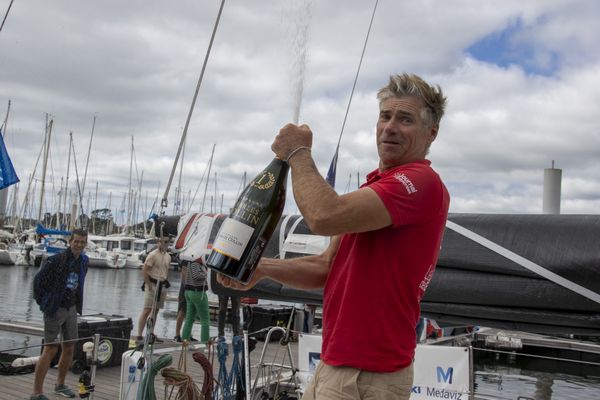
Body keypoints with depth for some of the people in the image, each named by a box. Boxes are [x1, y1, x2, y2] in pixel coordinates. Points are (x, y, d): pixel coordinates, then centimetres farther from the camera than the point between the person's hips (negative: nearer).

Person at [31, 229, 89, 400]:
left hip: (71, 309, 7)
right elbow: (38, 280, -11)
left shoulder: (83, 261, 5)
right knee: (51, 349, -9)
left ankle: (60, 385, 29)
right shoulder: (56, 260, -17)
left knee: (69, 348, 12)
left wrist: (77, 304, 13)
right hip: (55, 309, -7)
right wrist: (43, 302, -6)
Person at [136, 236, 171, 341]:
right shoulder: (153, 255, -10)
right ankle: (139, 335, -8)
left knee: (155, 311, 11)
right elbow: (144, 271, -13)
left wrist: (166, 283, 12)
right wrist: (149, 285, -16)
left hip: (162, 286, 7)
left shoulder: (168, 257, 14)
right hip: (153, 285, -7)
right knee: (147, 310, -9)